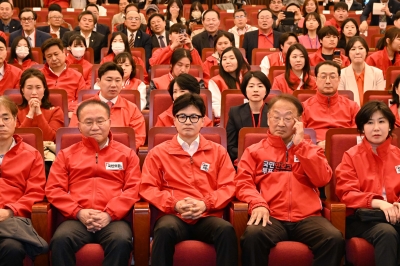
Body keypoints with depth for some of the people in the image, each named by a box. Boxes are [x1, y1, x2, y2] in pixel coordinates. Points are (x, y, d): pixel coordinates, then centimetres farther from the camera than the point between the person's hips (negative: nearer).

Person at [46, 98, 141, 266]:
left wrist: (110, 214, -9)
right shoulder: (66, 154, 20)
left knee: (121, 240, -35)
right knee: (60, 240, -33)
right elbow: (54, 189, 10)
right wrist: (79, 212, -7)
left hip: (113, 218, 0)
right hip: (77, 219, 1)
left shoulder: (126, 153, 18)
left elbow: (133, 189, 7)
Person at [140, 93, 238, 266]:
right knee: (165, 230, -38)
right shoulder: (158, 153, 14)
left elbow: (228, 186, 10)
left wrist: (205, 204, -9)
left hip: (208, 216, 1)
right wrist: (175, 204, -10)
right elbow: (148, 188, 7)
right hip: (174, 216, -1)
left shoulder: (218, 151, 17)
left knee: (226, 230, -34)